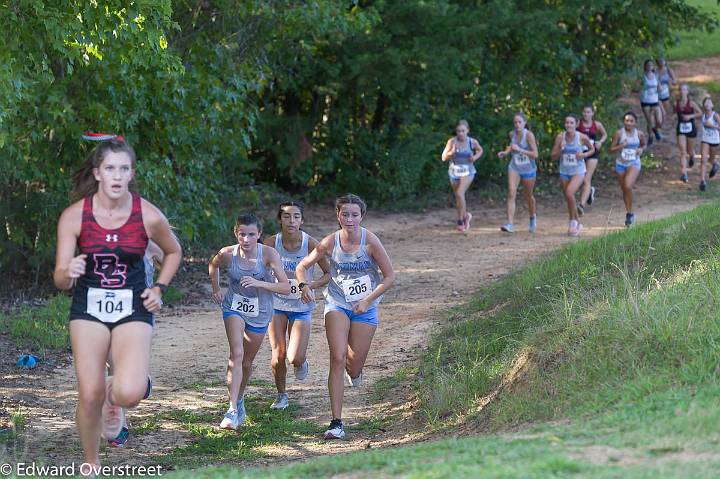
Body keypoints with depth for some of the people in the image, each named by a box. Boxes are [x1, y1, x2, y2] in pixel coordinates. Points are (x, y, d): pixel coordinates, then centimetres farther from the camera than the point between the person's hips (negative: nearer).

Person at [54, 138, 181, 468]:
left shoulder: (149, 216, -10)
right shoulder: (74, 216, -11)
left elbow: (174, 252, 12)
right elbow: (60, 281, -10)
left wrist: (159, 289, 0)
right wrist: (68, 272, -33)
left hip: (133, 309, 0)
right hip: (88, 308, 1)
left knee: (130, 393, -21)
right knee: (90, 396, -4)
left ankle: (115, 396, 18)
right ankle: (91, 464, 21)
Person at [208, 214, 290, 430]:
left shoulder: (268, 254, -21)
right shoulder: (227, 254, -16)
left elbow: (286, 287, -25)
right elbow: (213, 266, 9)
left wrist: (259, 283, -36)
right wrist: (216, 289, 7)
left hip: (259, 314, 1)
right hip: (234, 308, -1)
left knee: (247, 362, 15)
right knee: (236, 354, -22)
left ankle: (239, 399, 42)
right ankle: (233, 410, -27)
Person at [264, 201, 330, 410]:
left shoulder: (310, 243, -15)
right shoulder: (272, 242, -12)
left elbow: (329, 274, -9)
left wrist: (310, 286, -24)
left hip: (302, 307, -1)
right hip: (277, 304, 1)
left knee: (295, 359, -11)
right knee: (279, 354, -3)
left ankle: (302, 361, 28)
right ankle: (281, 395, 23)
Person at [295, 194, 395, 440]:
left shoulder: (370, 241, -14)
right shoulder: (330, 242, -9)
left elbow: (389, 276, -6)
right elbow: (303, 266, 4)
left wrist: (367, 301, -13)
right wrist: (304, 286, -16)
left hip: (365, 308, 0)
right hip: (337, 304, 0)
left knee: (354, 367, 3)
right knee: (337, 358, -16)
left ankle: (354, 370, 46)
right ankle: (336, 423, -15)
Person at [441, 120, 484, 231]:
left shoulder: (472, 142, -10)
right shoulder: (452, 141, -13)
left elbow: (480, 150, 11)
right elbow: (444, 158, -10)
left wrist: (475, 157, -9)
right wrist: (452, 152, -29)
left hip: (467, 172, -2)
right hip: (454, 171, 2)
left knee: (460, 194, -23)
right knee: (458, 197, 15)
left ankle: (460, 221, -14)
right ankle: (466, 215, 43)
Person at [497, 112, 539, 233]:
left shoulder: (529, 135, -17)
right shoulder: (512, 134, -2)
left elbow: (535, 154, -20)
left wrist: (519, 149, -27)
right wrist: (506, 152, 2)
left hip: (528, 169, -3)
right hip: (514, 168, 3)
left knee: (528, 196, 15)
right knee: (511, 194, -16)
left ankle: (533, 217, 45)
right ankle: (510, 224, -21)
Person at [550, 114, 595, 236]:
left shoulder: (582, 137, -12)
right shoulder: (560, 137, -7)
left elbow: (592, 149, 6)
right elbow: (553, 157, -3)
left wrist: (584, 154, -14)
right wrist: (560, 149, -22)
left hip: (578, 172, -4)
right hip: (564, 172, 4)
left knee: (569, 193, -25)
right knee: (568, 198, 11)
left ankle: (573, 221, -6)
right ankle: (577, 224, 31)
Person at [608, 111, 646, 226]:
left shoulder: (639, 134, -3)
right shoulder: (619, 133, -6)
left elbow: (644, 145, 16)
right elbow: (611, 149, -3)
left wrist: (641, 149, -6)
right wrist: (621, 146, -21)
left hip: (634, 164, -2)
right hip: (621, 164, 2)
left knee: (628, 186, -23)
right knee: (624, 190, 10)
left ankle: (630, 213, -9)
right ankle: (629, 213, 28)